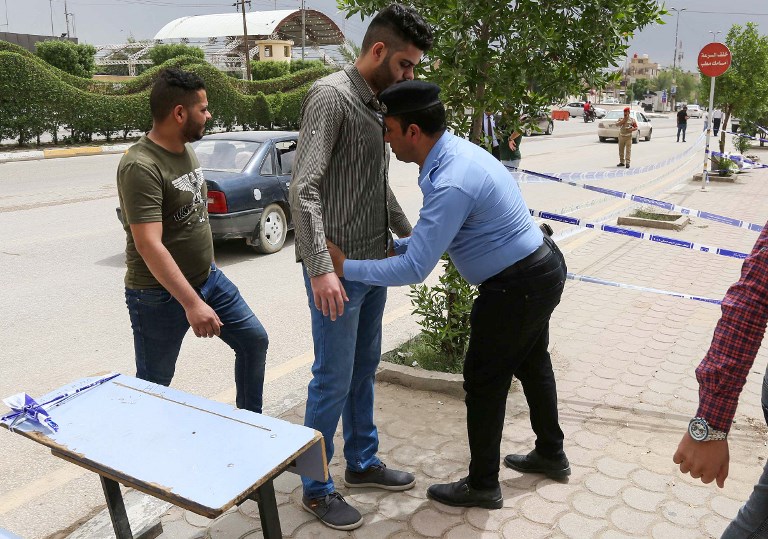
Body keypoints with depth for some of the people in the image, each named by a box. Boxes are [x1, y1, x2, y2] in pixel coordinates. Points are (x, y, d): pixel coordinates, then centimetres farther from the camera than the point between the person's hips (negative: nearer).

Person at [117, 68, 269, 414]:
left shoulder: (186, 150, 5)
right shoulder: (141, 166, -23)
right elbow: (149, 245, -29)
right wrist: (192, 303, -33)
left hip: (208, 277, 8)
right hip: (160, 294, -8)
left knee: (255, 340, 12)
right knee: (154, 384, 5)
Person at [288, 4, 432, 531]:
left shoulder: (376, 103, 13)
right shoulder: (330, 96, -14)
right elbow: (303, 189, -23)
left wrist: (409, 233, 25)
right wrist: (320, 268, -29)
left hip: (374, 262, 9)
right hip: (339, 268, -9)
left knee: (365, 369, 18)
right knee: (334, 379, 0)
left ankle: (362, 462, 34)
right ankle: (317, 488, 18)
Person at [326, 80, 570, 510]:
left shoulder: (452, 183, -30)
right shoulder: (455, 152, 2)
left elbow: (415, 270, -28)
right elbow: (440, 233, 13)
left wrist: (346, 268, -20)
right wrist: (394, 246, 6)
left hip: (518, 286, -10)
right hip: (543, 267, 10)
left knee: (485, 380, 5)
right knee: (531, 363, 25)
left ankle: (482, 486, 24)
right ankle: (551, 454, 46)